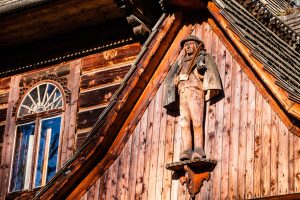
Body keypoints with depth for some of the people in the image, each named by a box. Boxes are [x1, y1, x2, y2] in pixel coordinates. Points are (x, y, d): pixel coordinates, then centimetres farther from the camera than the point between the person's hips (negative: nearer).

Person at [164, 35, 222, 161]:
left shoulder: (204, 57, 18)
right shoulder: (181, 63, 31)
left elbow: (211, 71, 2)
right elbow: (170, 78, 24)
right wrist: (175, 80, 6)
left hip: (195, 92, -5)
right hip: (182, 94, 5)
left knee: (196, 122, -17)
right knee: (184, 123, -9)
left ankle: (198, 151, -25)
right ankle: (186, 152, -18)